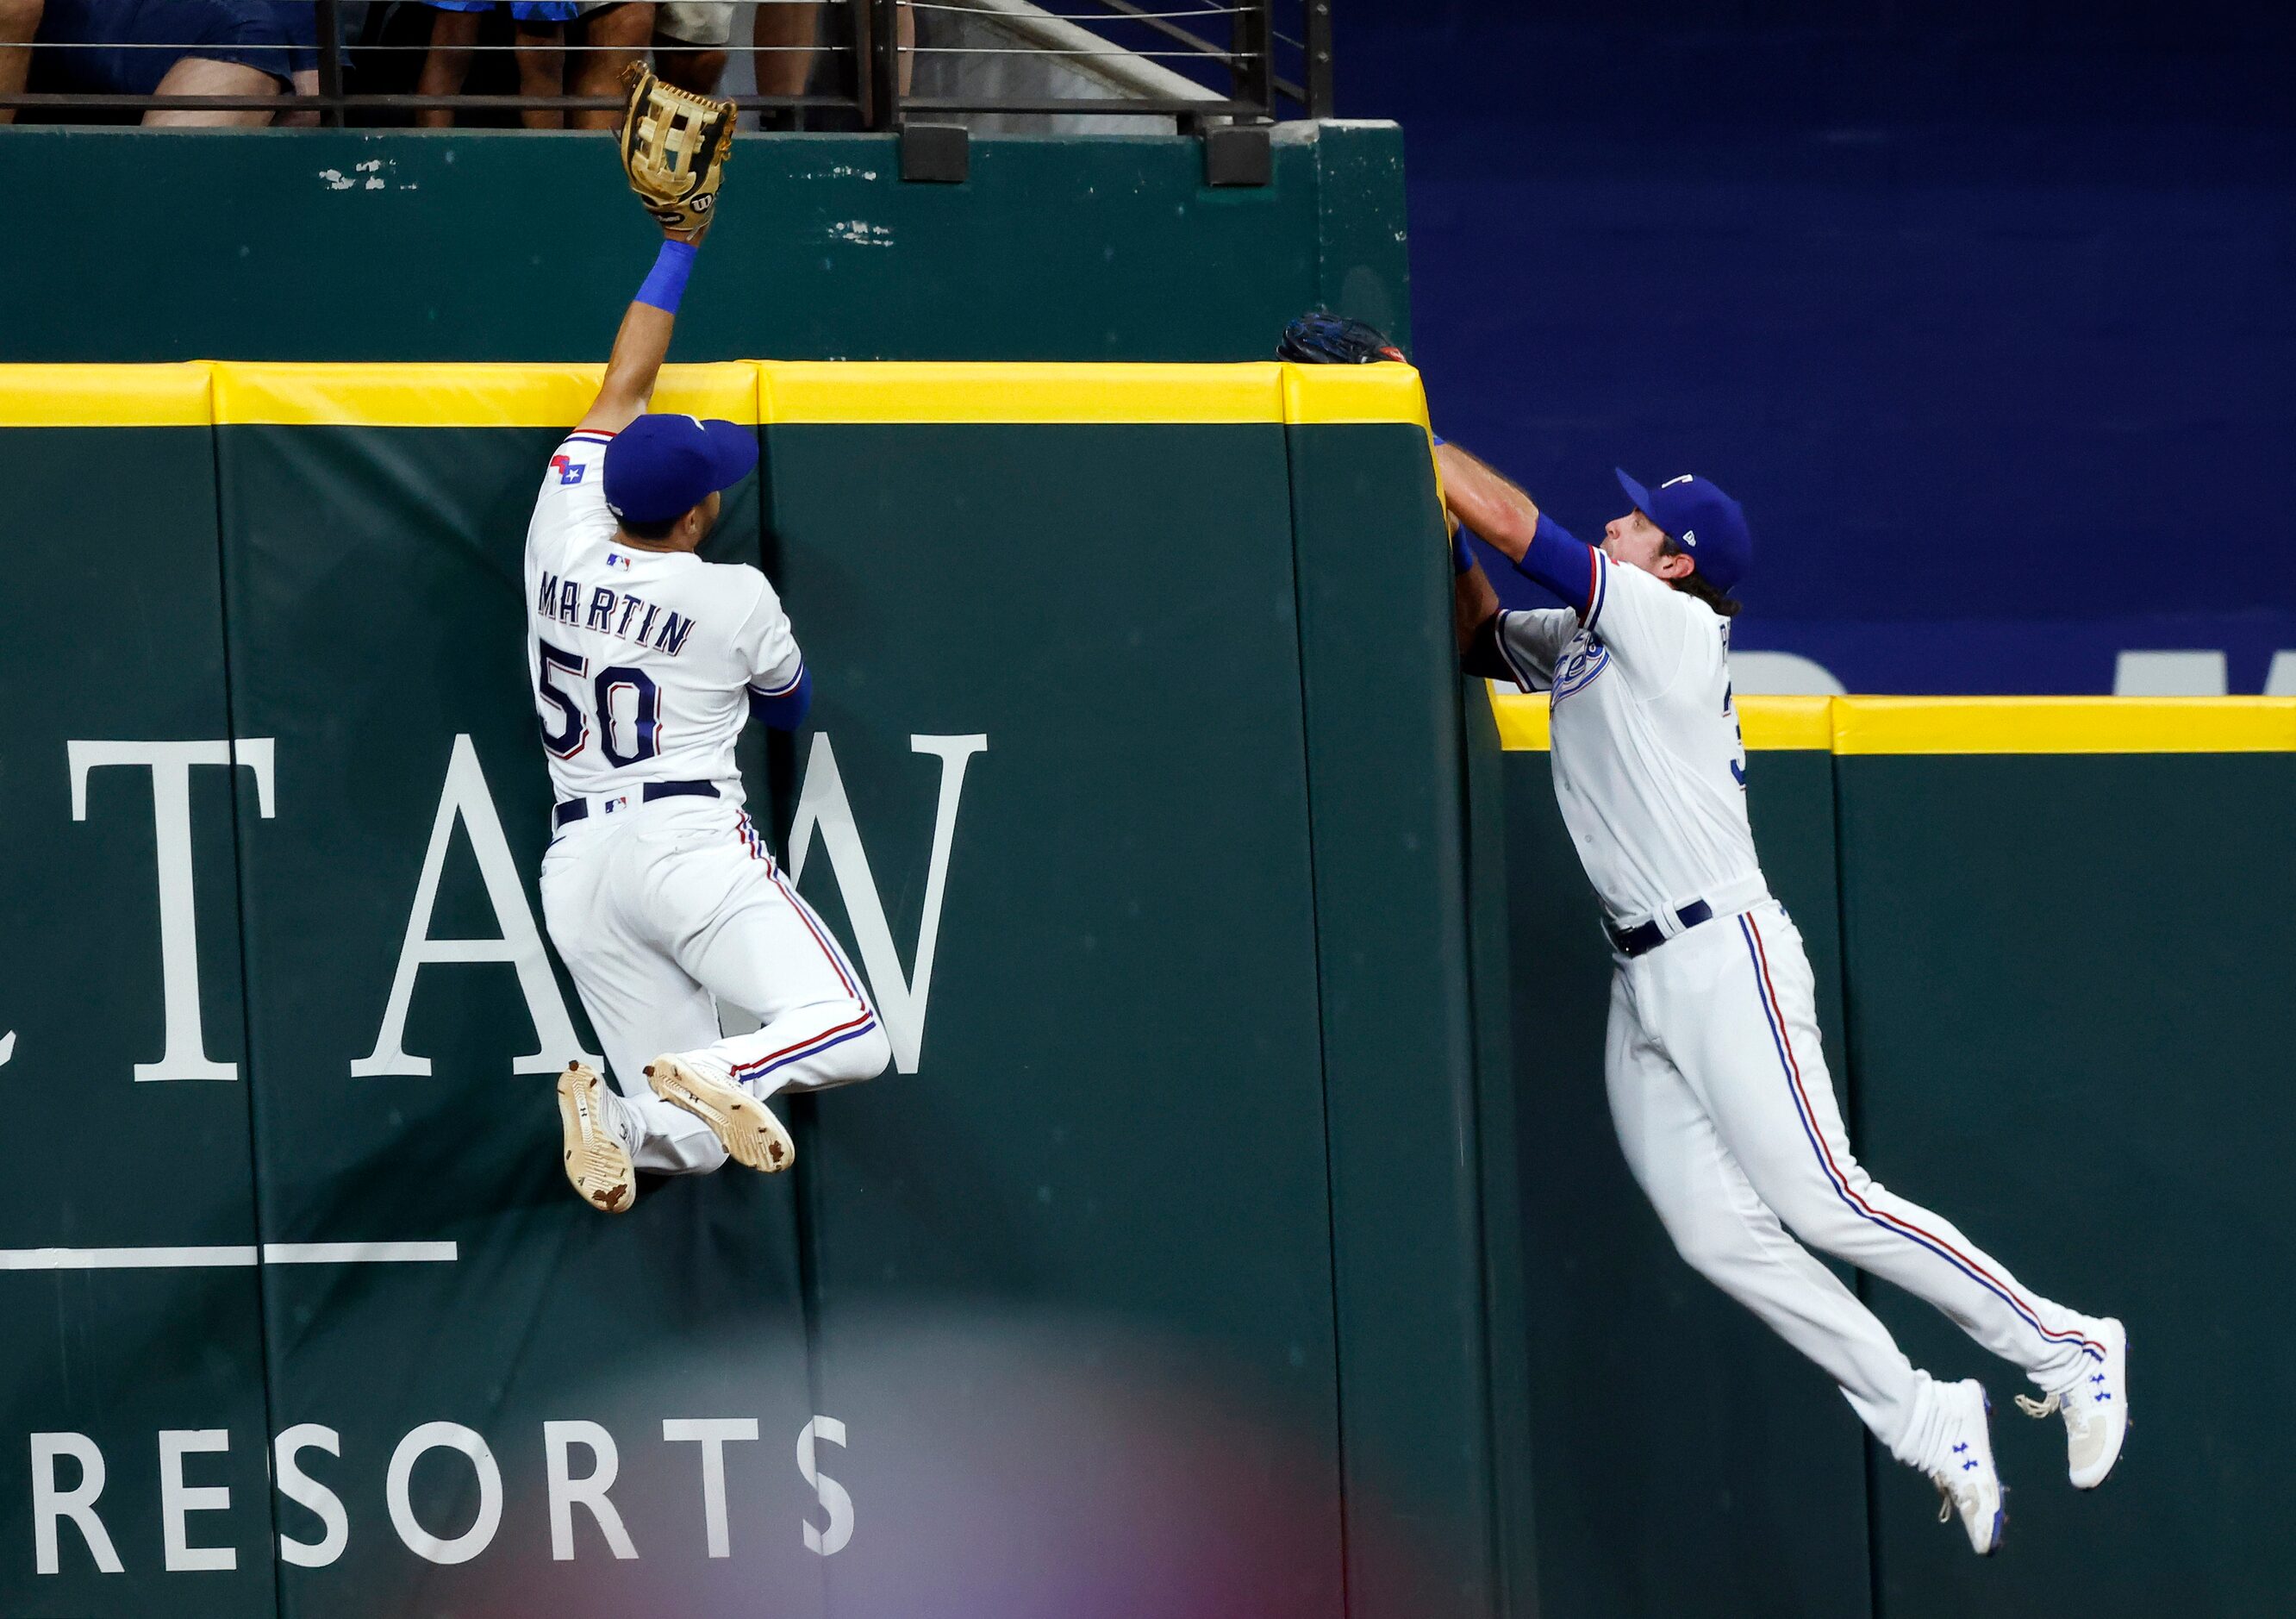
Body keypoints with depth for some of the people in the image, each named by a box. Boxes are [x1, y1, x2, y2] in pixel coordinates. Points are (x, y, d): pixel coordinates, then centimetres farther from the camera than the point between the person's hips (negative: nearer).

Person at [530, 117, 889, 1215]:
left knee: (693, 1143, 4)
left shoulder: (562, 544, 10)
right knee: (849, 1035, -14)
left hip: (574, 866, 5)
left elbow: (620, 388, 25)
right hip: (688, 839, -5)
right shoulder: (735, 600, 0)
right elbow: (790, 703, 23)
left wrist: (680, 245, 32)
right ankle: (716, 1075, -42)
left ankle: (621, 1113, -29)